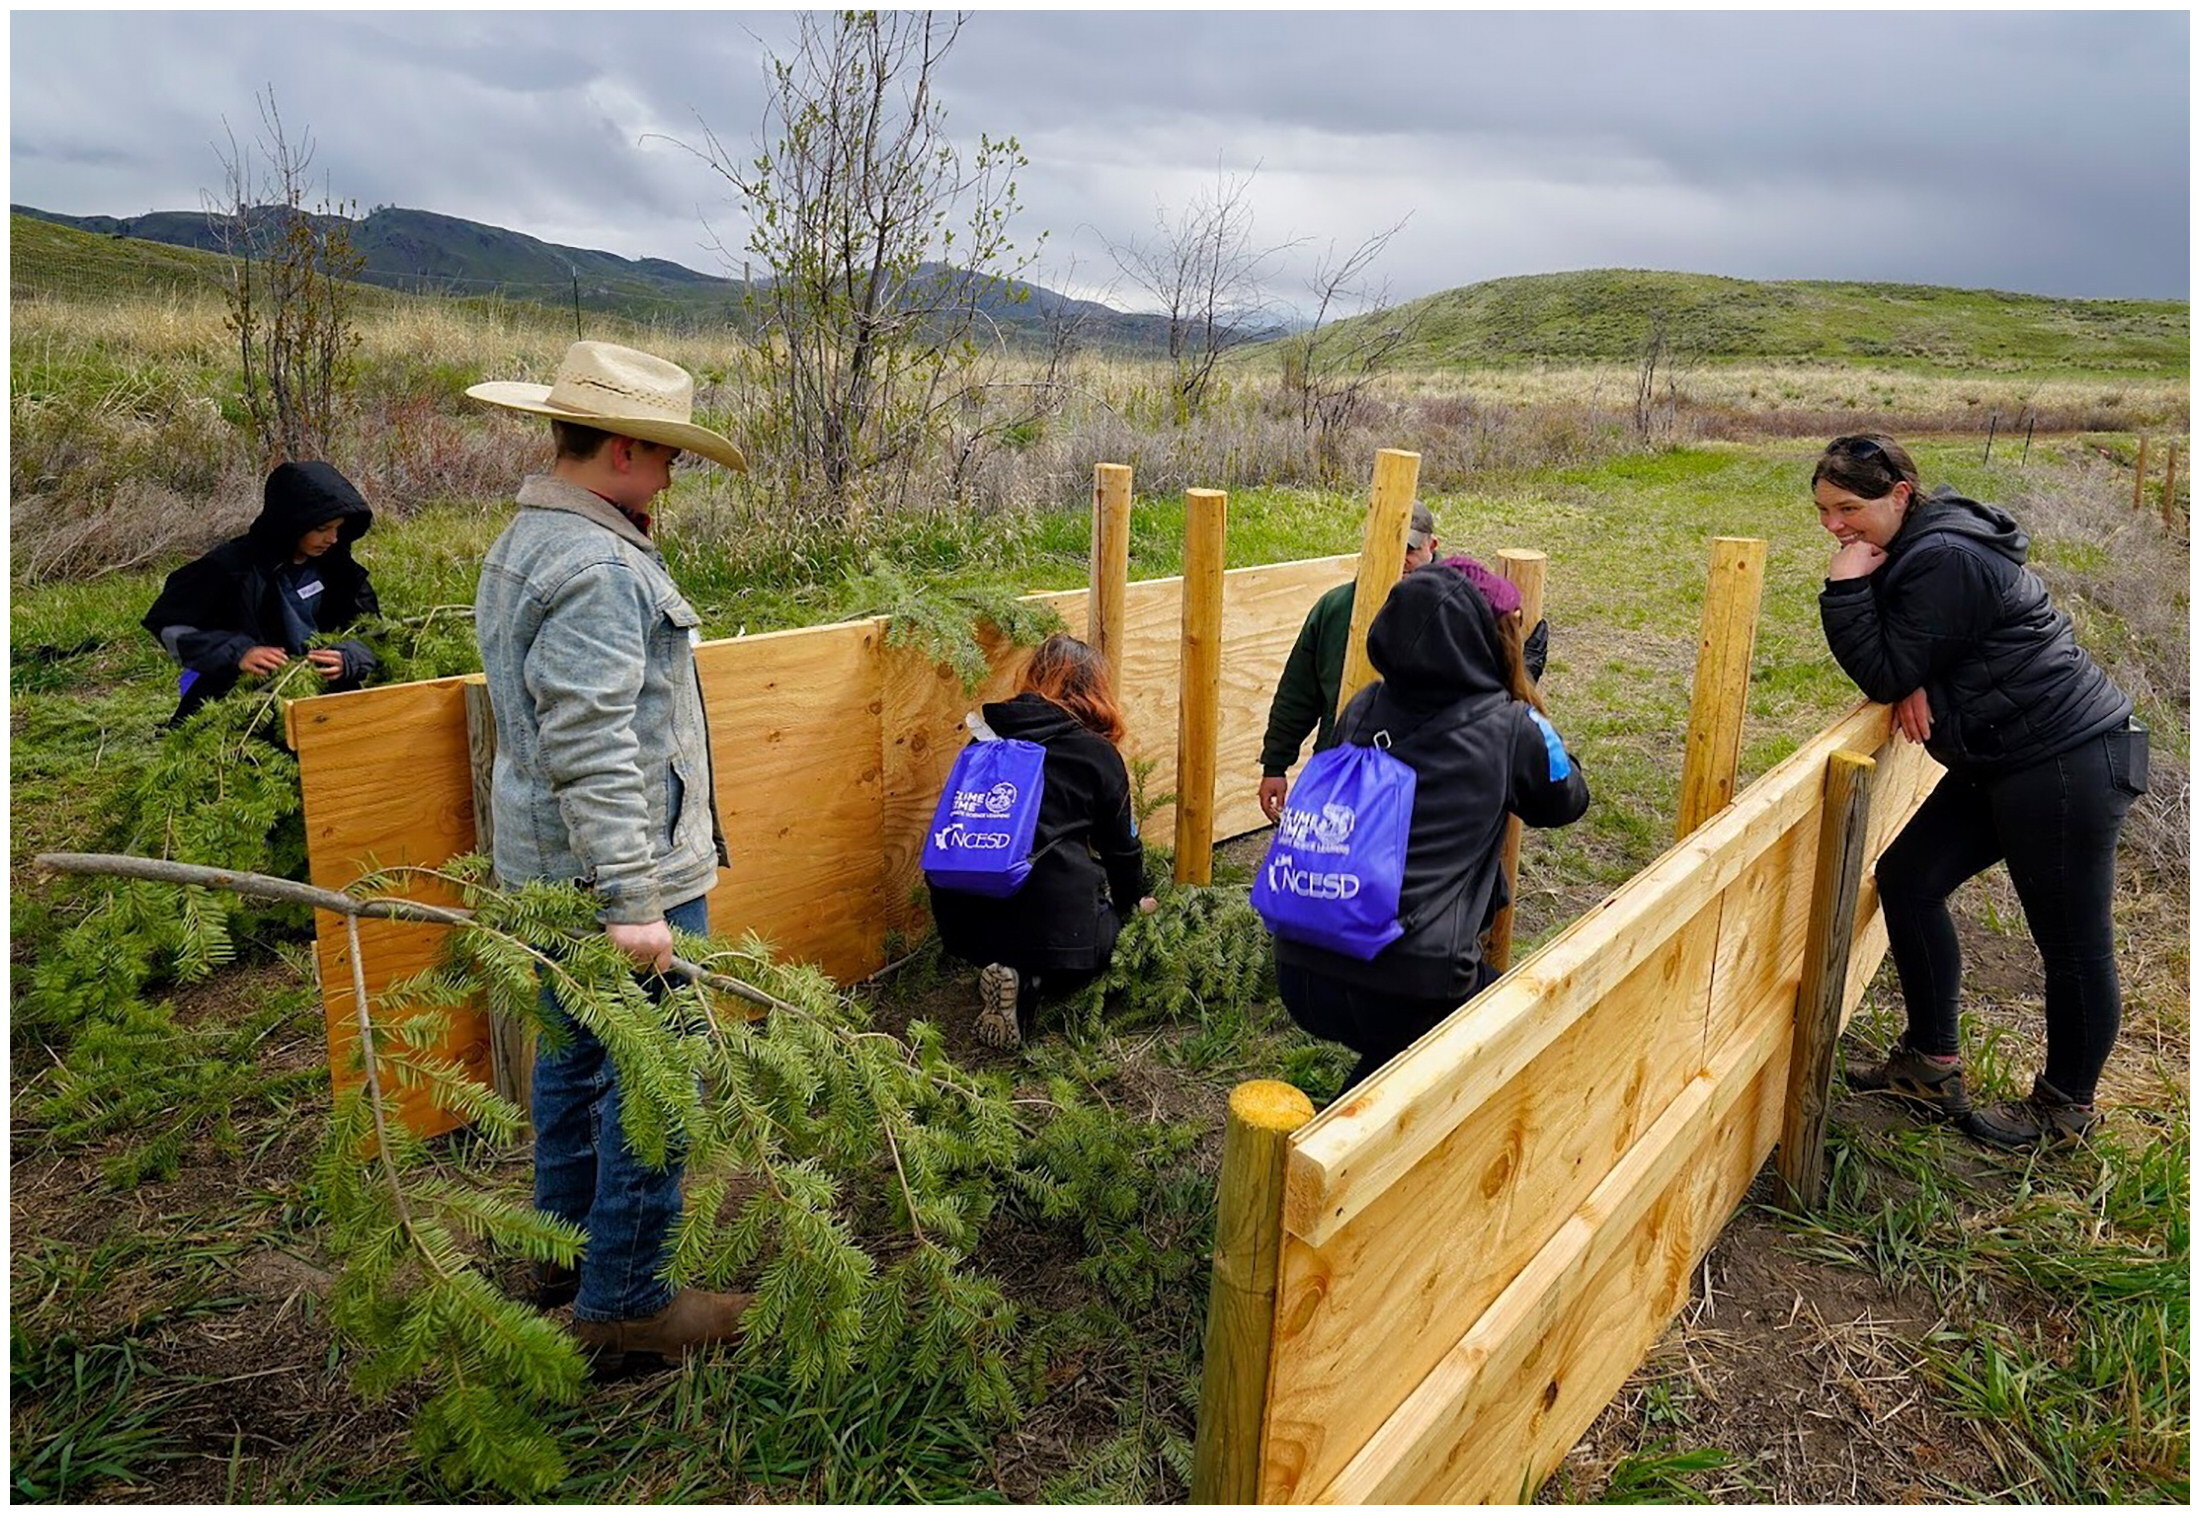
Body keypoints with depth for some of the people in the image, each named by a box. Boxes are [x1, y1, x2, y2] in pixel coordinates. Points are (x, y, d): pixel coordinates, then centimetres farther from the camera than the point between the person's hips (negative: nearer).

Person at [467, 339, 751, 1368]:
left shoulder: (525, 543, 13)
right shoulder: (599, 570, -21)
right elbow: (593, 751, -27)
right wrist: (633, 903, -27)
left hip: (548, 864, 11)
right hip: (619, 871, -11)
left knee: (573, 1056, 22)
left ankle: (564, 1254, 38)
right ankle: (622, 1304, 12)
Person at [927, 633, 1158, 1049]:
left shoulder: (987, 738, 16)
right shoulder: (1099, 754, 4)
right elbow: (1122, 843, 15)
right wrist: (1133, 900, 37)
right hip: (1053, 917, -6)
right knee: (1112, 922, 24)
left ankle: (1011, 973, 1)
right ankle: (1032, 983, -4)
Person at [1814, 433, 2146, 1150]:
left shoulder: (1943, 560, -21)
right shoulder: (1916, 547, 9)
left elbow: (1885, 675, -19)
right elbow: (1907, 665, 14)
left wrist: (1846, 586, -20)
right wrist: (1917, 684, -8)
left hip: (2067, 761, -11)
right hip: (2002, 760, 11)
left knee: (2072, 941, 3)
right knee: (1905, 877, 10)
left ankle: (2065, 1106, 19)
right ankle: (1931, 1064, 21)